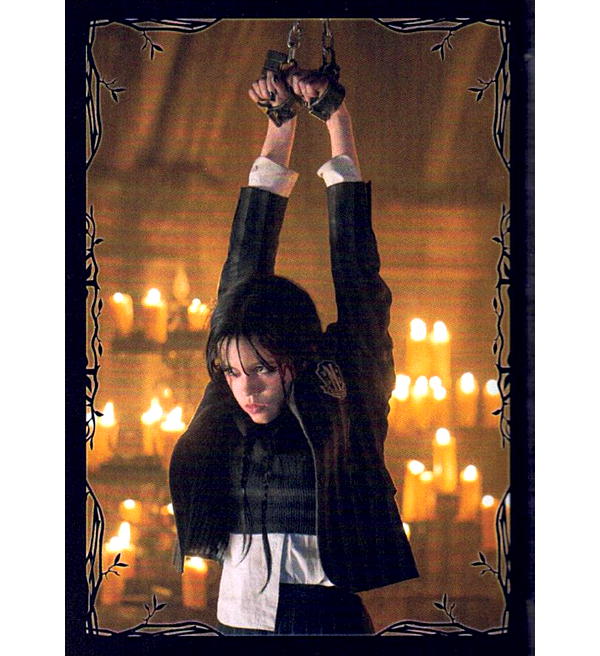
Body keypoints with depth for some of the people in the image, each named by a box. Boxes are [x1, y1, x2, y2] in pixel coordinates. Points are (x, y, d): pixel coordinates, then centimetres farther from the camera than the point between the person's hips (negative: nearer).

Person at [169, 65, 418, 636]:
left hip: (330, 617, -3)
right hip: (238, 620, 3)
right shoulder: (226, 418, 0)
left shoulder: (340, 404, -9)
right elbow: (246, 261, 6)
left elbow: (354, 263, -4)